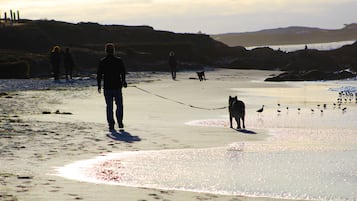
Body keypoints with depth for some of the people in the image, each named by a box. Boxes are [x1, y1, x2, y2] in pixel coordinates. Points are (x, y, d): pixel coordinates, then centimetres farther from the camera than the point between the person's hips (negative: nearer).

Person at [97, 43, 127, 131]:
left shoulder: (102, 62, -2)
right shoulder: (119, 61, -4)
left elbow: (99, 75, -1)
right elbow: (123, 73, 2)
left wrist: (99, 86, 7)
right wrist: (123, 82, 19)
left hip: (107, 88, 1)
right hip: (117, 87, -1)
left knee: (109, 107, 6)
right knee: (119, 105, 12)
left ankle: (111, 125, 2)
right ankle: (120, 123, 7)